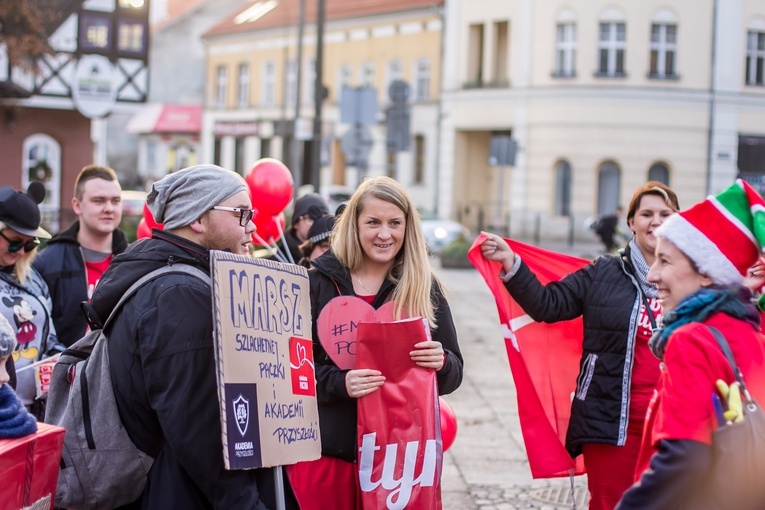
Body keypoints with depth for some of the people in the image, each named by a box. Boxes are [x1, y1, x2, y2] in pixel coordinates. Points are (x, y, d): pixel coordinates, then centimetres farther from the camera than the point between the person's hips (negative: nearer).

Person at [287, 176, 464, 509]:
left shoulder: (424, 289, 4)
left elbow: (454, 372, 6)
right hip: (327, 450, -1)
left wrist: (441, 362, -17)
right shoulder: (319, 282, -1)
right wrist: (338, 382, -20)